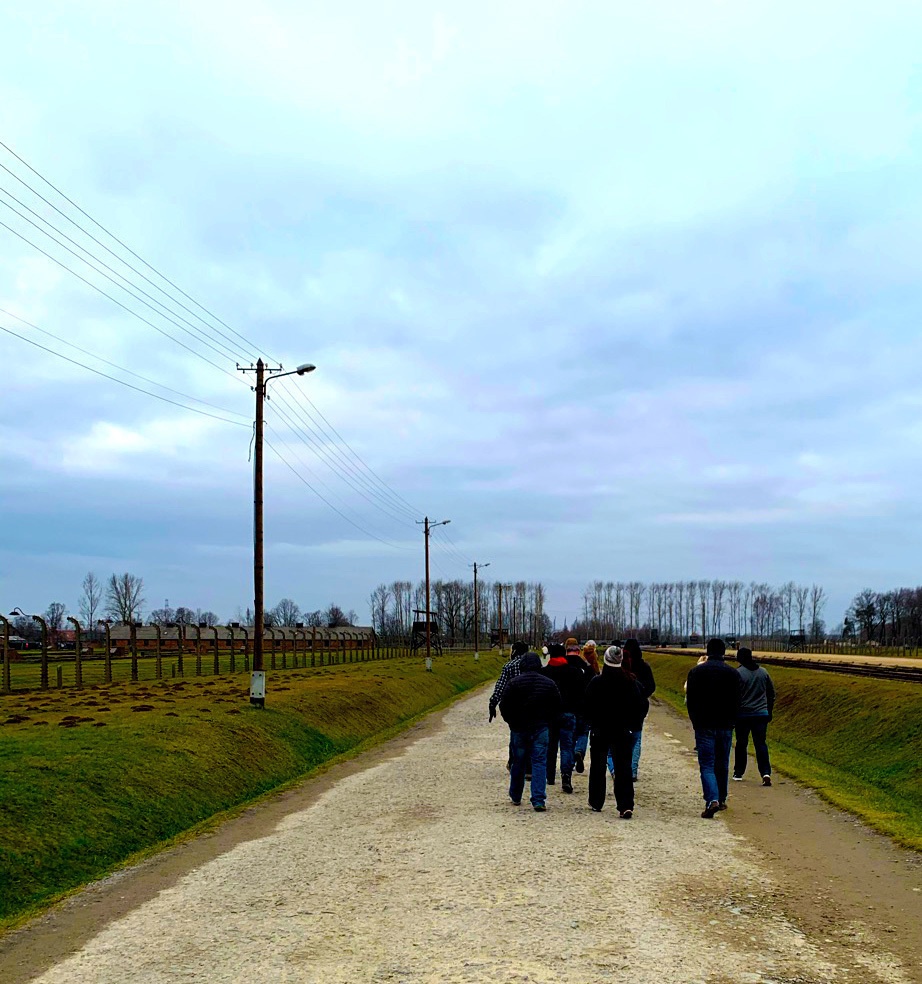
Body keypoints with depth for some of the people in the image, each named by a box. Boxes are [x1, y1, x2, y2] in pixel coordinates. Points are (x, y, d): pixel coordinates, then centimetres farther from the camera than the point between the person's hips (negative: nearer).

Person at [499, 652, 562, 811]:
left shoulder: (514, 682, -7)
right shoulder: (549, 683, 0)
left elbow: (504, 706, -5)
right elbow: (557, 707, 5)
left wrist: (511, 722, 10)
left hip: (519, 728, 0)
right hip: (541, 728, 0)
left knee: (518, 762, 14)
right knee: (539, 763, 0)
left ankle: (515, 796, 29)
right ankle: (539, 800, -8)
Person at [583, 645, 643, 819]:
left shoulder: (596, 682, -12)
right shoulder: (630, 682, -6)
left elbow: (587, 708, -7)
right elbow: (637, 706, 2)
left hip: (599, 731, -1)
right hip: (622, 732, 1)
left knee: (597, 767, 14)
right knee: (623, 767, 1)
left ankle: (596, 803, 23)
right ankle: (626, 806, -10)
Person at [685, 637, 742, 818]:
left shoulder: (696, 672, -3)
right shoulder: (733, 673, 1)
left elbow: (690, 700, 0)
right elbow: (737, 702, 4)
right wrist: (731, 722, 15)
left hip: (704, 726, -2)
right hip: (725, 726, 2)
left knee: (706, 765, -3)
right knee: (722, 764, 15)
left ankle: (712, 800, -20)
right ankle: (721, 800, 24)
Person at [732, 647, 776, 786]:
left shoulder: (737, 673, -11)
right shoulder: (763, 672, 5)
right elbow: (772, 693, 11)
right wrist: (769, 711, 20)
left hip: (743, 715, -3)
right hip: (761, 714, 3)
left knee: (741, 743, 11)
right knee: (761, 743, 3)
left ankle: (738, 773, 21)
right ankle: (766, 773, -13)